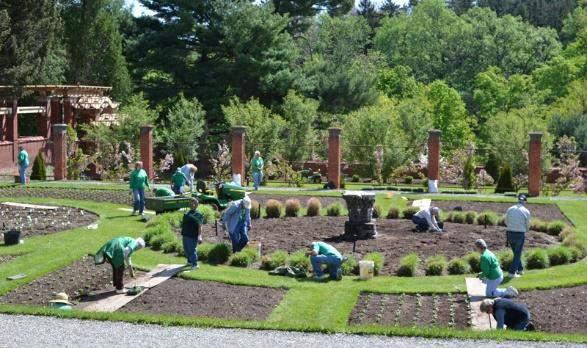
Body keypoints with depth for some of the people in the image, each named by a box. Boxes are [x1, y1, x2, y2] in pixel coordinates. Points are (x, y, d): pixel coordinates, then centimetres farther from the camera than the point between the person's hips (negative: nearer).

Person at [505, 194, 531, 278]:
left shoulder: (510, 209, 1)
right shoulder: (526, 212, -8)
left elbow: (506, 222, 12)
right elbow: (527, 225, 3)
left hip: (510, 233, 4)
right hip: (520, 235, -4)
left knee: (516, 252, 23)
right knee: (517, 254, 8)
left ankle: (520, 269, 33)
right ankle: (512, 272, 3)